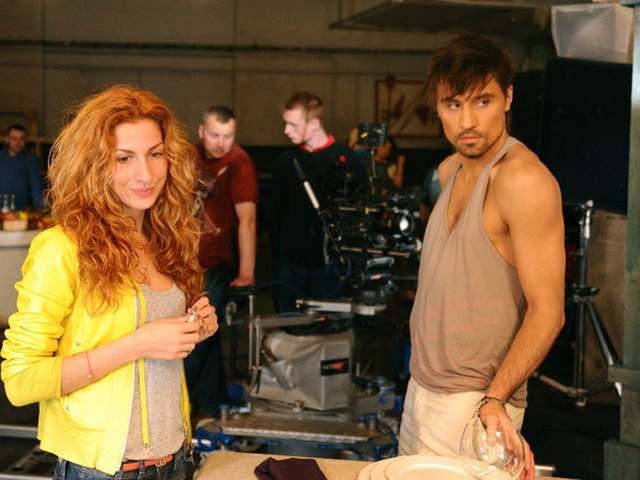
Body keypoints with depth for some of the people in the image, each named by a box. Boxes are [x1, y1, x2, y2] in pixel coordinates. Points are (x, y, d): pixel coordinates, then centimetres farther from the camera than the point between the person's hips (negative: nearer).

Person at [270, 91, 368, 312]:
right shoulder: (286, 160, 9)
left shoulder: (348, 160, -2)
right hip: (289, 265, 3)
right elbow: (276, 211, 14)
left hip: (329, 267, -3)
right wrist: (277, 255, 7)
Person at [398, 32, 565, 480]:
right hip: (421, 388, 9)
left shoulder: (523, 179, -19)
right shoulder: (450, 170, 8)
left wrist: (494, 400, -27)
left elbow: (547, 311, -20)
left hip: (473, 405, -8)